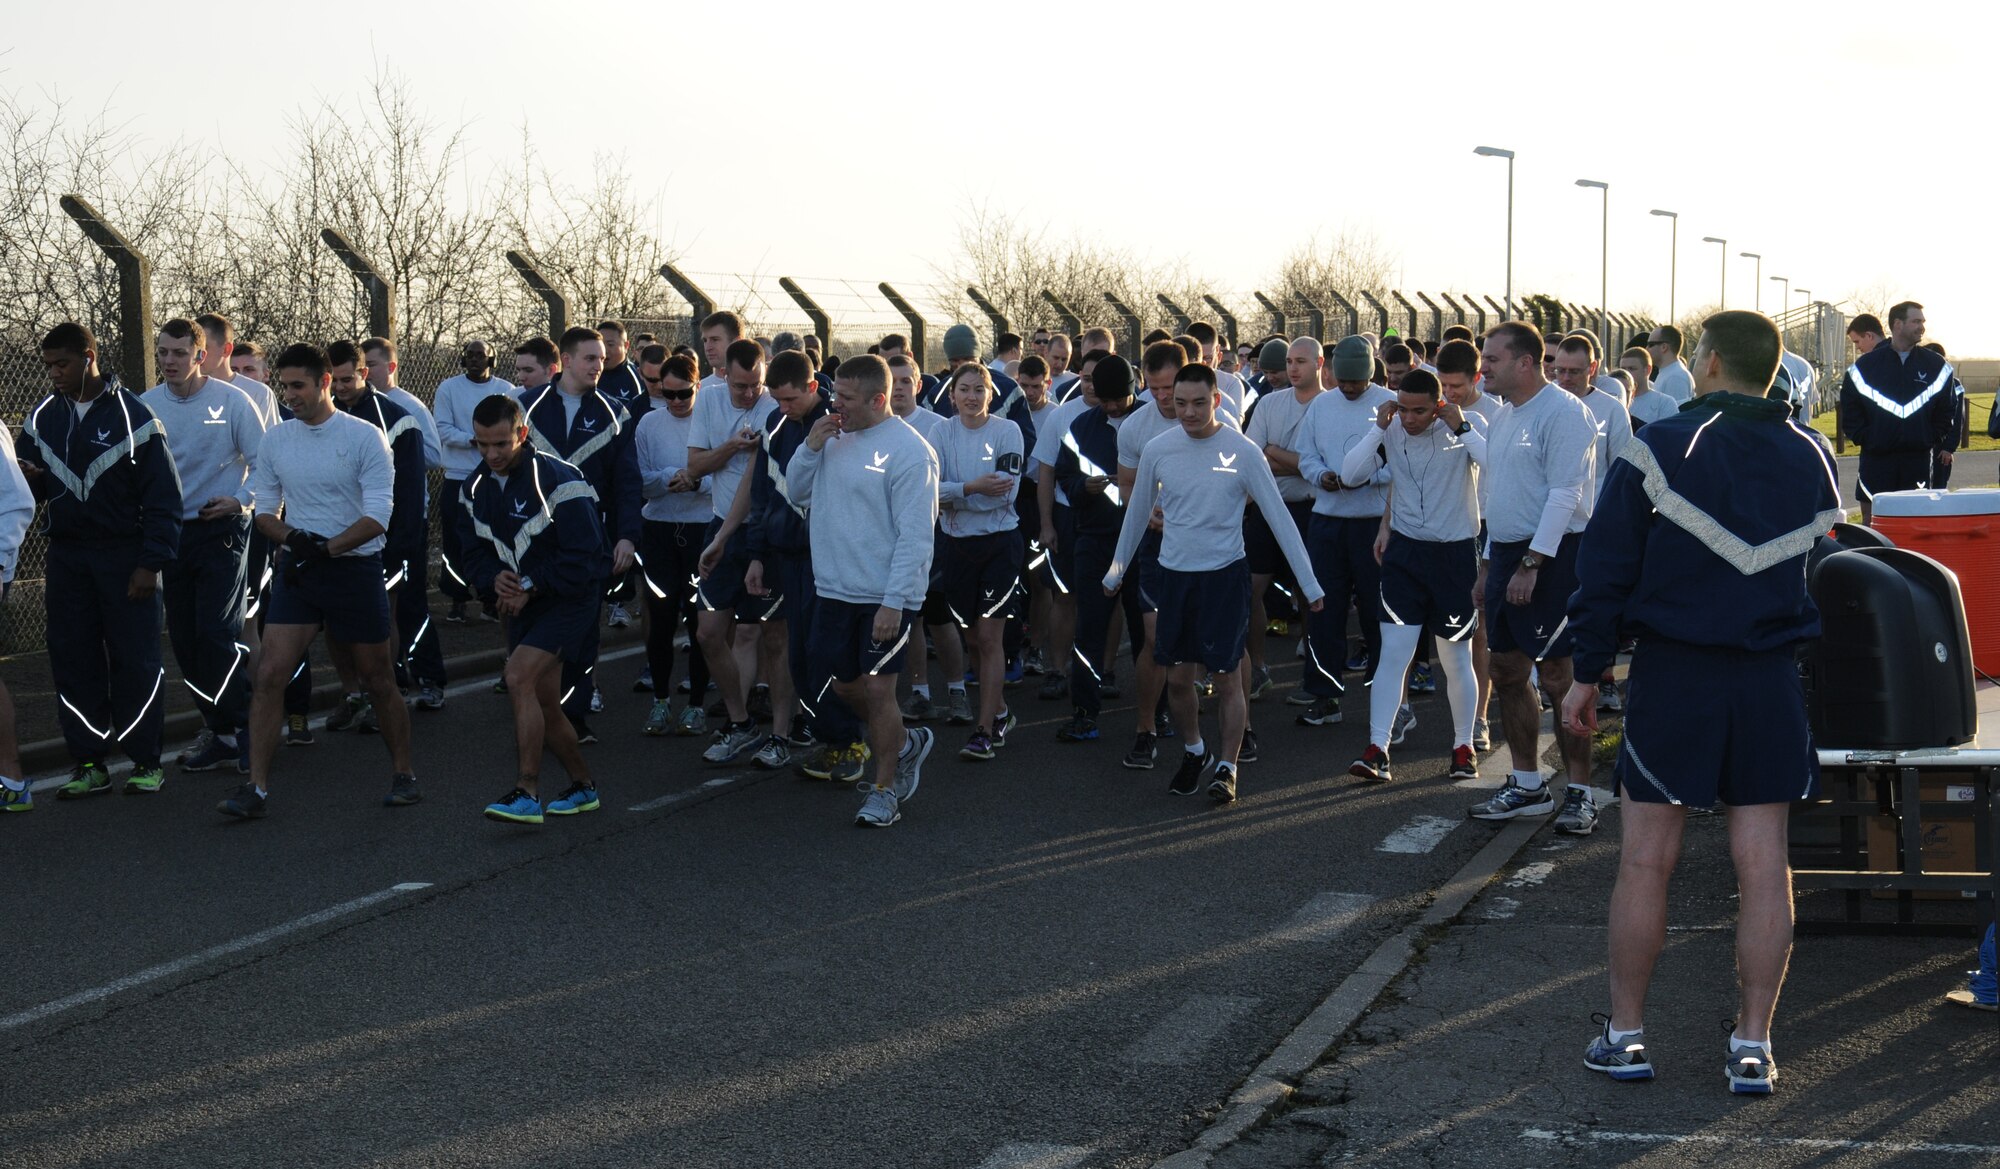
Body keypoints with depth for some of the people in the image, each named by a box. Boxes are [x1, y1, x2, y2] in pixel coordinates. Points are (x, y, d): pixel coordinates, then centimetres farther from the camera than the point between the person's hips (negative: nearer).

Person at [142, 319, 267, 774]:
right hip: (169, 530, 5)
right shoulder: (145, 406, 3)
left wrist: (240, 501, -15)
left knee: (219, 632, -12)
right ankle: (218, 730, 18)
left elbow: (263, 463, -2)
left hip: (221, 529, -5)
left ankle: (245, 728, -3)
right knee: (185, 639, 7)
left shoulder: (232, 401, -7)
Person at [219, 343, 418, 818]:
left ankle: (403, 773, 26)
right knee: (268, 676, -8)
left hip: (355, 569, -3)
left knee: (378, 681, 7)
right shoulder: (275, 439, 5)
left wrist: (326, 548, -23)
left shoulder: (365, 437, -8)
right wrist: (291, 537, -11)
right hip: (297, 570, 3)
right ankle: (256, 789, -6)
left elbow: (378, 515, -13)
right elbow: (265, 509, 11)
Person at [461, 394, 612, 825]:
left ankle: (527, 793, -23)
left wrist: (531, 587, -19)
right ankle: (583, 786, 28)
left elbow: (583, 557, -18)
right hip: (522, 603, 7)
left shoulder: (558, 481, -18)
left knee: (519, 676, -24)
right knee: (542, 703, 8)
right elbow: (474, 551, 10)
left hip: (570, 600, -7)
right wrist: (494, 579, -12)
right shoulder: (474, 489, 4)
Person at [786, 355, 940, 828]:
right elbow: (798, 490, 15)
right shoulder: (836, 438, 7)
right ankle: (906, 742, 38)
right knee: (846, 685, 14)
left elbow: (915, 535, -17)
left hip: (886, 596, -7)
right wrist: (811, 448, -4)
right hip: (835, 590, 7)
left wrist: (894, 602, -22)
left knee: (878, 688, -3)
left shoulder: (908, 451, -15)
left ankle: (885, 789, 12)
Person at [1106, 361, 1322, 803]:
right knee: (1178, 676, 9)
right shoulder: (1157, 451, -2)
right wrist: (1116, 570, 21)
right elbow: (1137, 513, 14)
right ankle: (1193, 752, 32)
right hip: (1175, 574, 3)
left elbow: (1279, 517, -6)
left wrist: (1309, 584, -6)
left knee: (1227, 677, -1)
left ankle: (1226, 767, 12)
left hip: (1225, 573, -3)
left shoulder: (1242, 452, -10)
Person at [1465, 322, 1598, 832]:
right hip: (1507, 552, 9)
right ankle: (1527, 786, 18)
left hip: (1551, 556, -9)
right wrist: (1488, 566, 20)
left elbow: (1564, 494, -18)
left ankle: (1580, 793, 0)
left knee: (1557, 678, -7)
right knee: (1507, 674, 10)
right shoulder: (1503, 416, 16)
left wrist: (1531, 564, -21)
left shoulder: (1562, 412, -13)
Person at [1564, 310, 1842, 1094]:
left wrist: (1587, 673, -1)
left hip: (1674, 675, -3)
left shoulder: (1662, 448, -7)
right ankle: (1753, 1045, 7)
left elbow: (1606, 567, -6)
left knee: (1646, 860, 4)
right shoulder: (1812, 461, 7)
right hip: (1773, 680, 3)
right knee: (1764, 864, 4)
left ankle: (1625, 1036, 10)